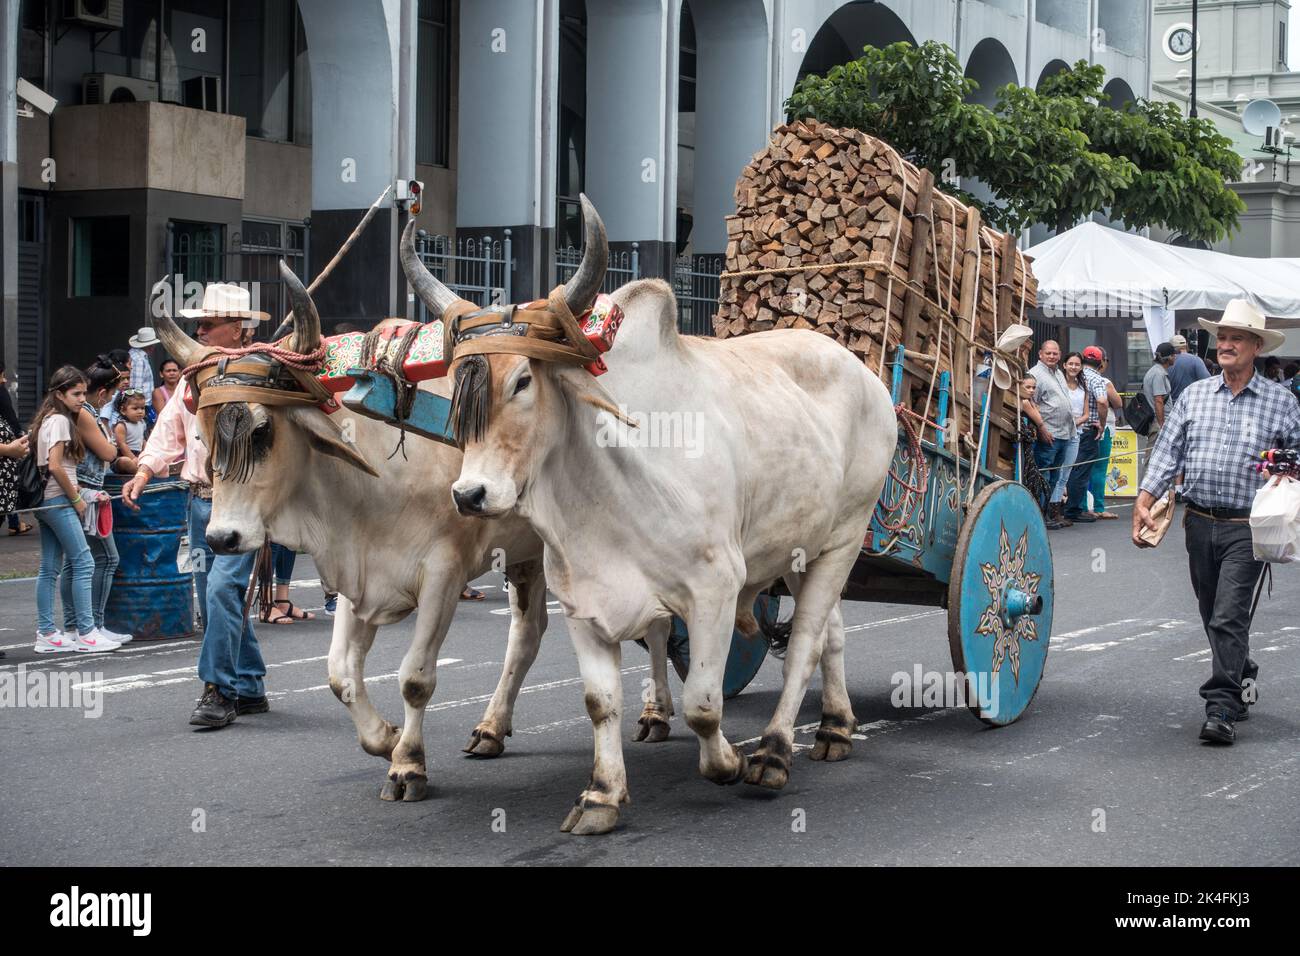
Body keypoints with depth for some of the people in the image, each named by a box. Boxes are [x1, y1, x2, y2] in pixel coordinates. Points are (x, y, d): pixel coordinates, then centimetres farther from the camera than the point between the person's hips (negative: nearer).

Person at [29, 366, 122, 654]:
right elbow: (55, 466, -19)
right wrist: (76, 498, -11)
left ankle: (46, 633, 10)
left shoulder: (49, 419, 16)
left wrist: (73, 490, 8)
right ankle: (86, 632, -5)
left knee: (49, 568, 9)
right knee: (84, 563, -7)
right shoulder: (60, 420, -12)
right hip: (58, 501, -10)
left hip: (46, 501, 10)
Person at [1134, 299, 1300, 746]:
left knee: (1229, 617, -12)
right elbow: (1166, 454, 7)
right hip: (1200, 524, 4)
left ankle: (1222, 709, -11)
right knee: (1213, 616, 14)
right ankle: (1243, 681, 34)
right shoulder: (1194, 396, 9)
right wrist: (1143, 504, -3)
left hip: (1246, 528, -4)